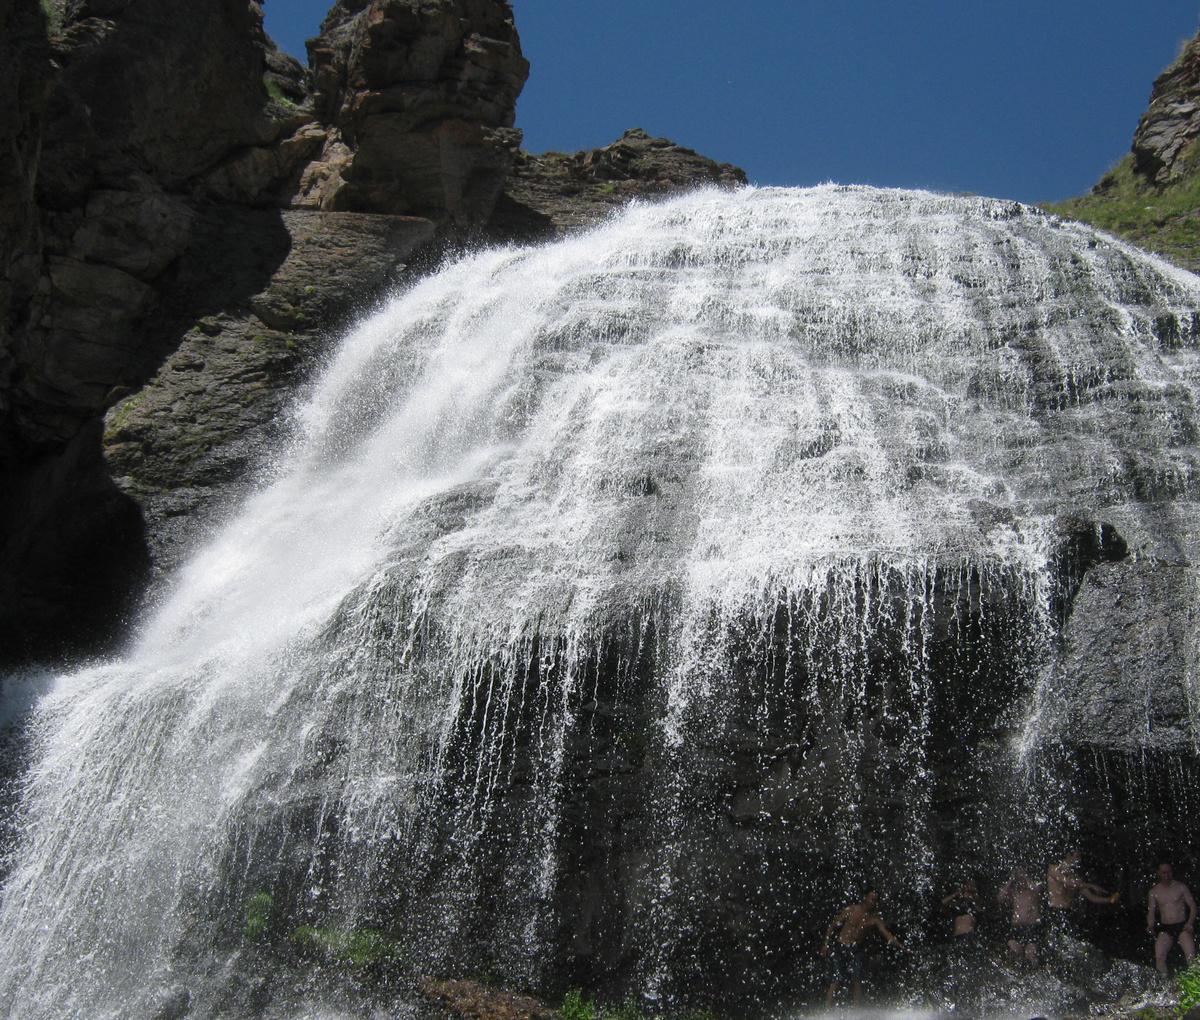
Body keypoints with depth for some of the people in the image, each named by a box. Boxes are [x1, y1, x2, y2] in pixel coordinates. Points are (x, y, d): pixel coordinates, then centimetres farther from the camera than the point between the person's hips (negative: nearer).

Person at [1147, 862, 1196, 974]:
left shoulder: (1181, 887, 8)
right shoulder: (1153, 892, 12)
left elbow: (1193, 906, 6)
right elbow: (1151, 912, 12)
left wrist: (1190, 923, -10)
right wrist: (1150, 925, -8)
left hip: (1182, 927, -1)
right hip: (1165, 929, 1)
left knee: (1191, 956, -25)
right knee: (1159, 956, -22)